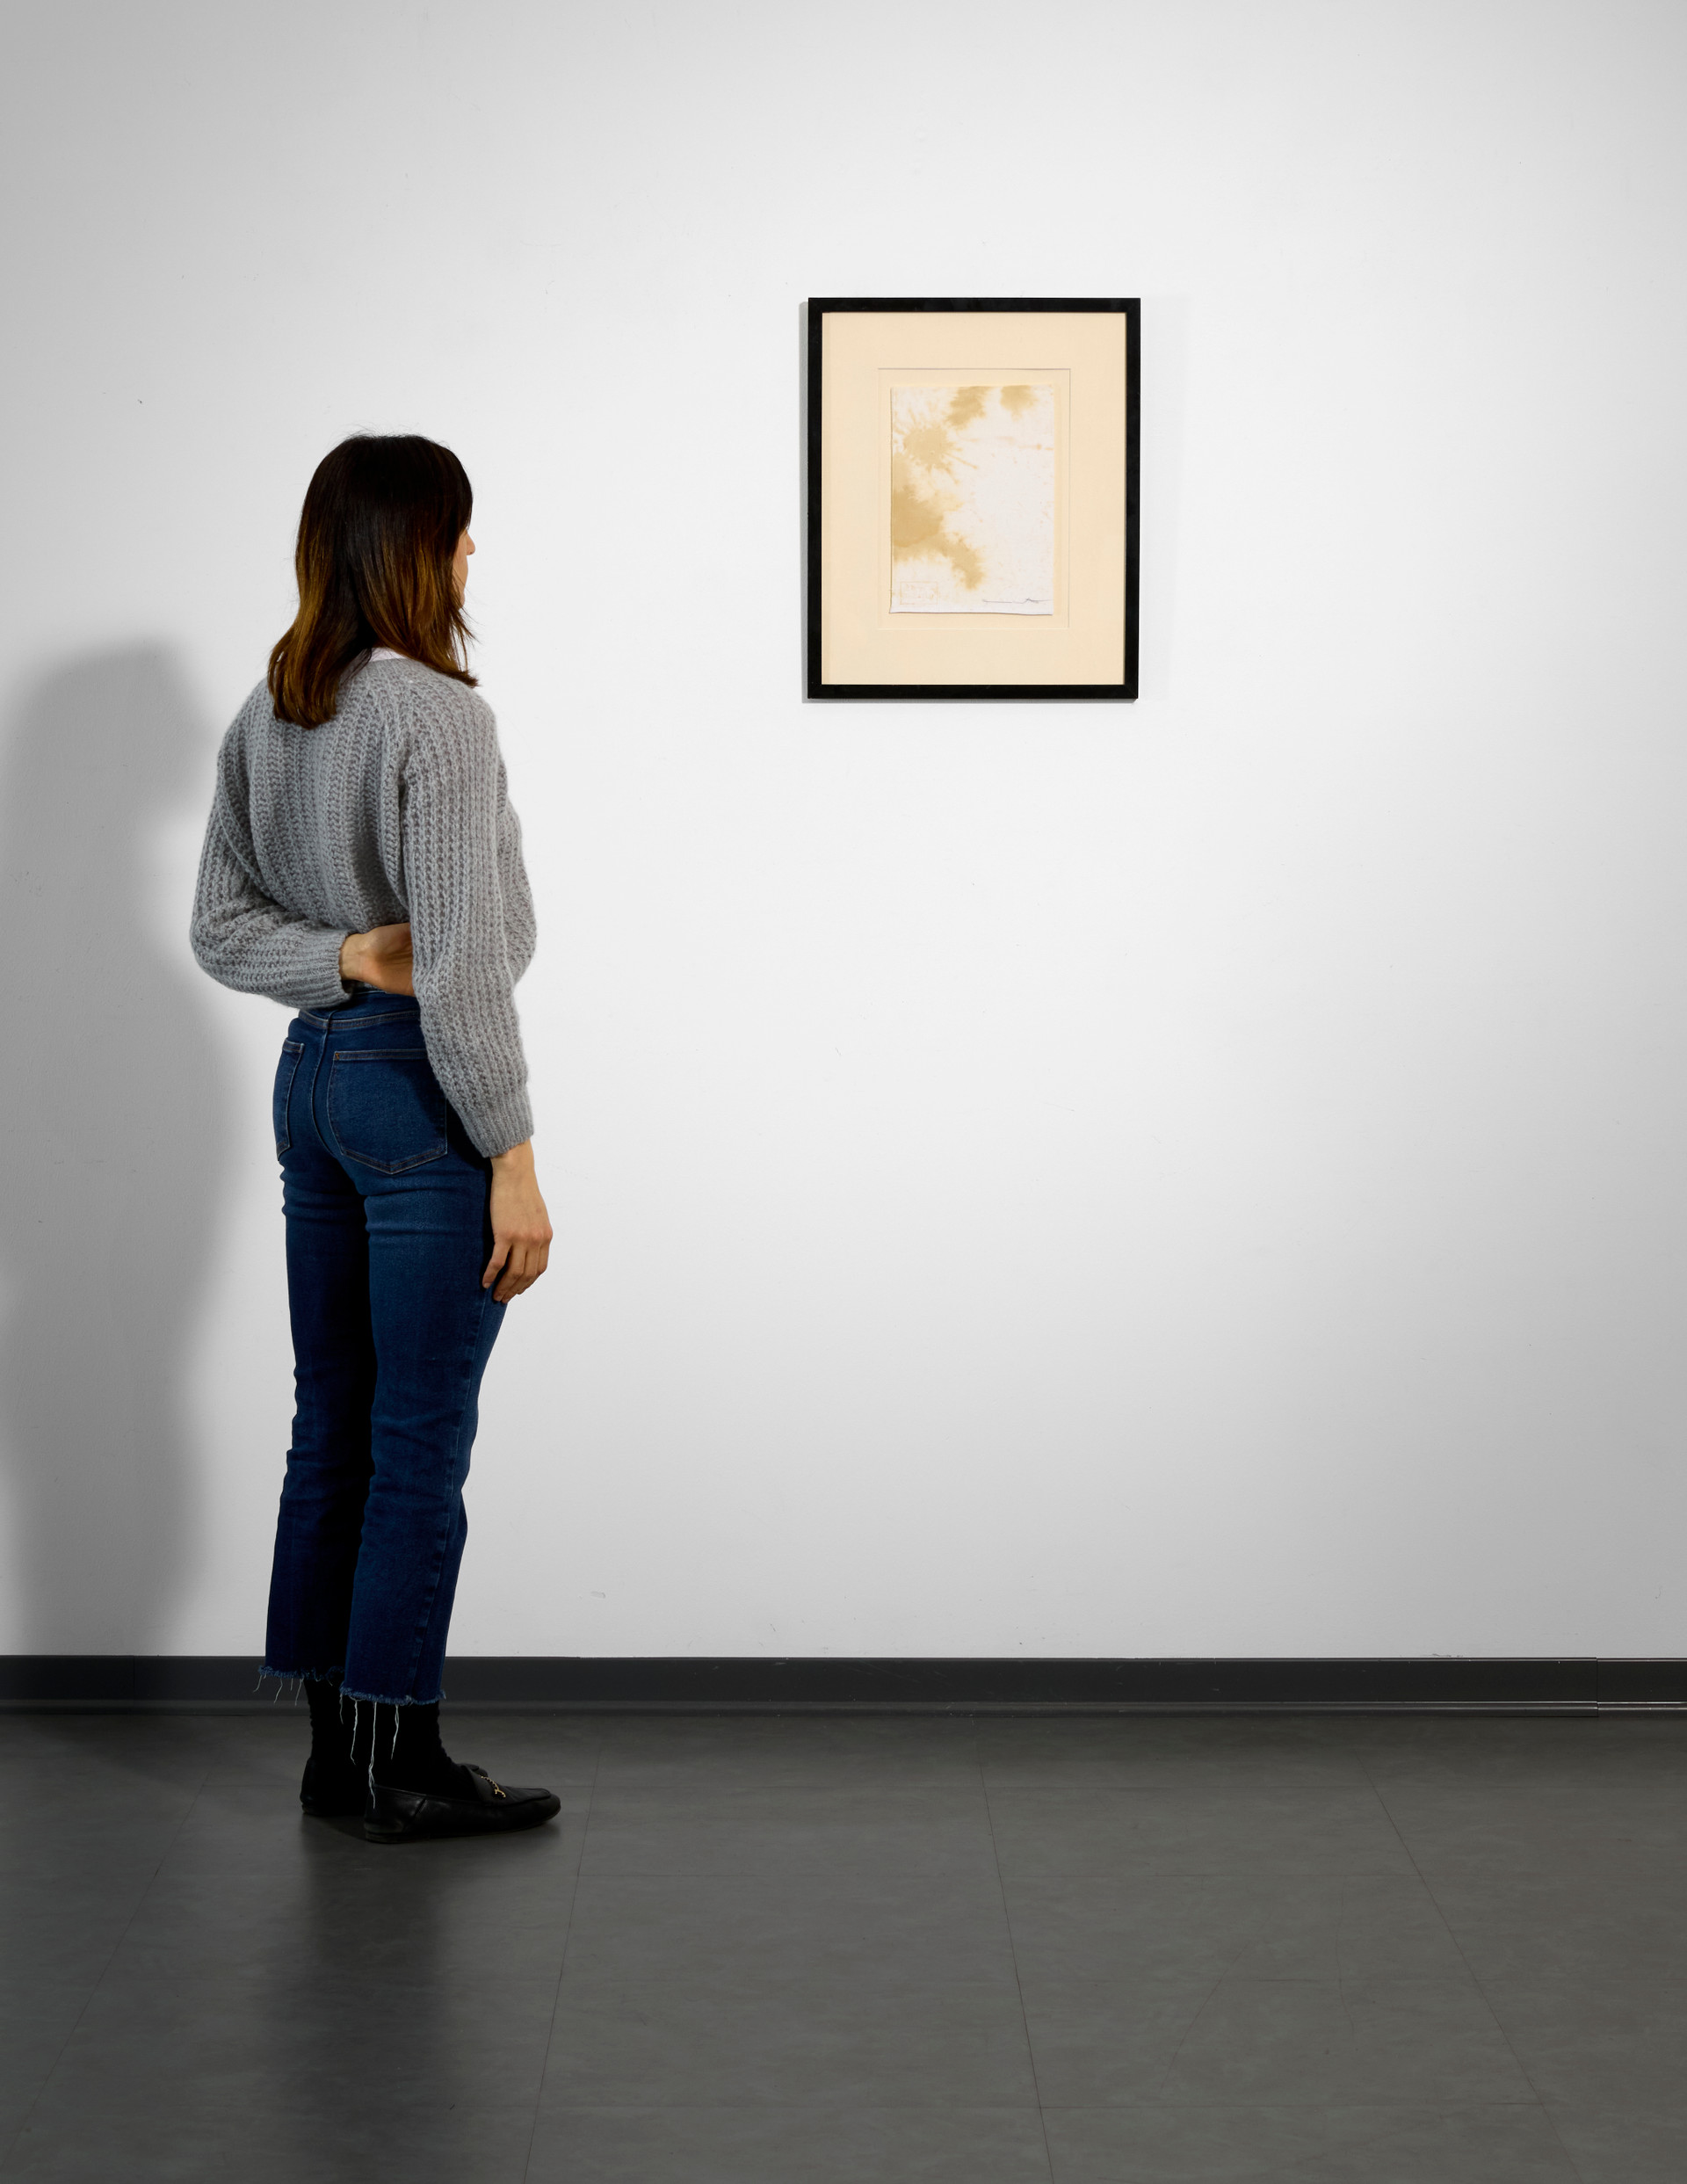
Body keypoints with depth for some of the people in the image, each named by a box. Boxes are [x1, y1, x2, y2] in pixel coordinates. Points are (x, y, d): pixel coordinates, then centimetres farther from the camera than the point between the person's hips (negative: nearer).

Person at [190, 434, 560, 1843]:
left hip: (313, 1076, 8)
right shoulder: (438, 717, -17)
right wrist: (513, 1159, -17)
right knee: (422, 1446, 0)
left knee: (333, 1429, 13)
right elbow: (464, 961, -21)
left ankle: (338, 1744, 20)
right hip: (421, 1089, -8)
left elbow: (221, 924, 9)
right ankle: (401, 1763, 8)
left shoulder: (264, 719, 8)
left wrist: (350, 957, -6)